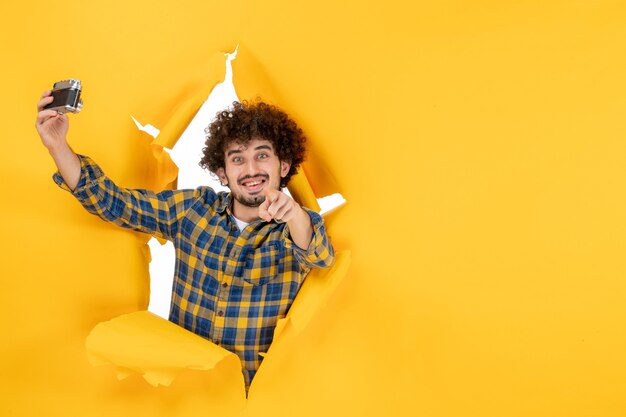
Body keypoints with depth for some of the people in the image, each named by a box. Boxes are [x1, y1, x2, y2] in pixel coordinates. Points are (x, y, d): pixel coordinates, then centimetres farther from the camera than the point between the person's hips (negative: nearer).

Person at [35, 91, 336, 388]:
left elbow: (319, 258, -24)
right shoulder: (194, 208, 4)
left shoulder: (298, 228, -2)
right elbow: (110, 202, 5)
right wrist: (58, 146, -9)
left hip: (257, 390, 1)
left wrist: (295, 215, -45)